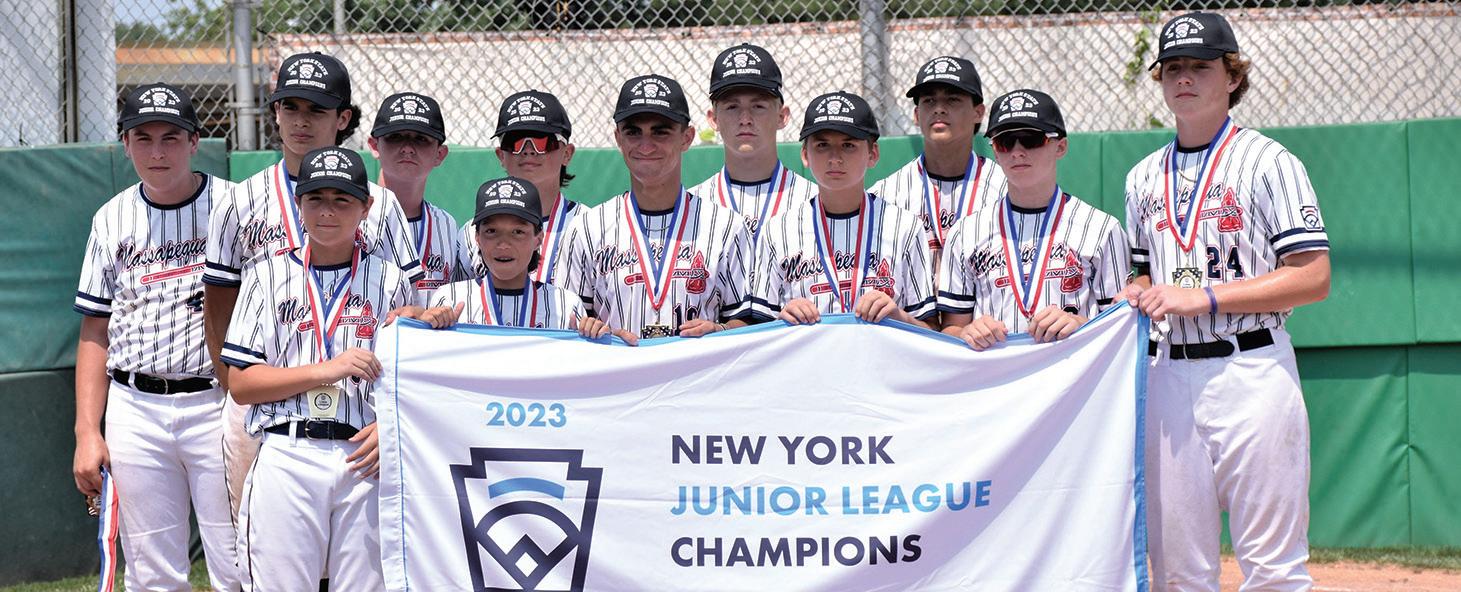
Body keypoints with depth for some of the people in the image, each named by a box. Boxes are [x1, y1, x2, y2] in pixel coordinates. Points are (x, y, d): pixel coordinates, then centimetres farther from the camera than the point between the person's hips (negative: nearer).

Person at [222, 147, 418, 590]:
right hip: (287, 458, 0)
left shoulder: (392, 282, 10)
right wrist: (325, 371, -10)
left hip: (365, 459, 1)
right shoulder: (269, 275, 8)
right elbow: (241, 384, 2)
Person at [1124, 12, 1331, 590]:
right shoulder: (1143, 177, 17)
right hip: (1166, 378, 5)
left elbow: (1313, 278, -9)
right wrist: (1133, 297, 2)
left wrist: (1204, 297, -15)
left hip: (1250, 370, -5)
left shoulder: (1267, 163, -2)